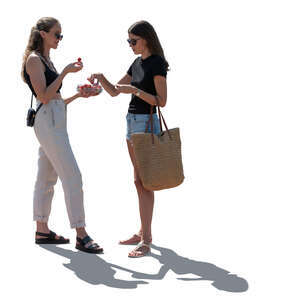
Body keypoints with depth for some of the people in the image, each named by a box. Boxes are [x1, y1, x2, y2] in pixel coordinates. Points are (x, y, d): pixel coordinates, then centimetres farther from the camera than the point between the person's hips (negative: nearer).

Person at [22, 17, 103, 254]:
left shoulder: (46, 61, 20)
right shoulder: (34, 59, -7)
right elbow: (43, 96, -17)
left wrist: (79, 95, 10)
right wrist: (65, 72, -18)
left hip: (55, 122, 10)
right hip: (48, 121, -10)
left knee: (47, 177, 12)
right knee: (72, 176, -13)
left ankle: (42, 230, 18)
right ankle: (81, 235, -12)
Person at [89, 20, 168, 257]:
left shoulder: (157, 63, -11)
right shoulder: (137, 63, 14)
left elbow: (162, 101, -16)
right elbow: (114, 91, 17)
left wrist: (135, 90, -23)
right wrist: (101, 77, -1)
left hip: (147, 123, -9)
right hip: (132, 122, 9)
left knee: (144, 182, -10)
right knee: (139, 181, 12)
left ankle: (146, 241, -9)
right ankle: (143, 233, 20)